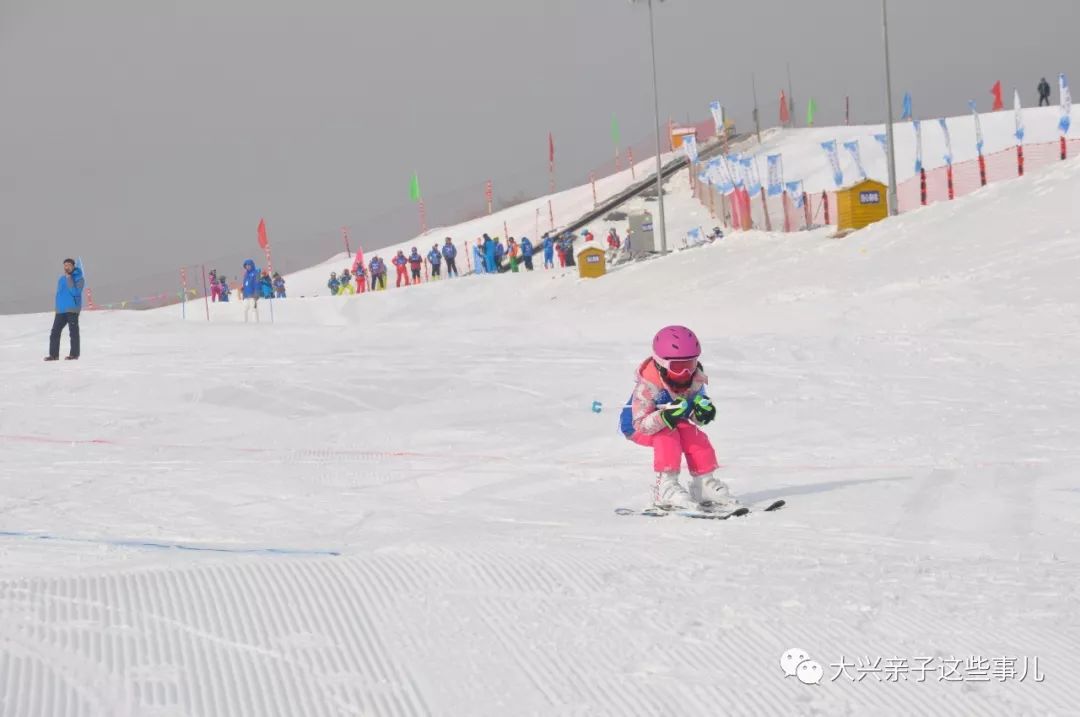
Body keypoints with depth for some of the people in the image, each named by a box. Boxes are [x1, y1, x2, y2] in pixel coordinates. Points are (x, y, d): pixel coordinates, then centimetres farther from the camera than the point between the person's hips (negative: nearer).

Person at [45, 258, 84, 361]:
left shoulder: (79, 279, -5)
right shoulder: (62, 278, 15)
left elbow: (75, 292, -18)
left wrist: (69, 278, -19)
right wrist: (58, 306, 18)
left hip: (72, 310, -6)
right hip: (60, 310, 6)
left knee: (73, 332, -3)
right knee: (55, 332, 2)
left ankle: (74, 354, 3)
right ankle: (53, 354, 6)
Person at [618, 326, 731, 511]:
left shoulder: (695, 379, -17)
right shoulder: (648, 384, -35)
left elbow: (696, 418, -9)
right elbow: (642, 424, -38)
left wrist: (703, 410, -33)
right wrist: (667, 416, -53)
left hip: (672, 424, 5)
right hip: (636, 426, -5)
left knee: (693, 434, -21)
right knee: (668, 436, -33)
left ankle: (704, 484, -10)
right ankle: (664, 487, -32)